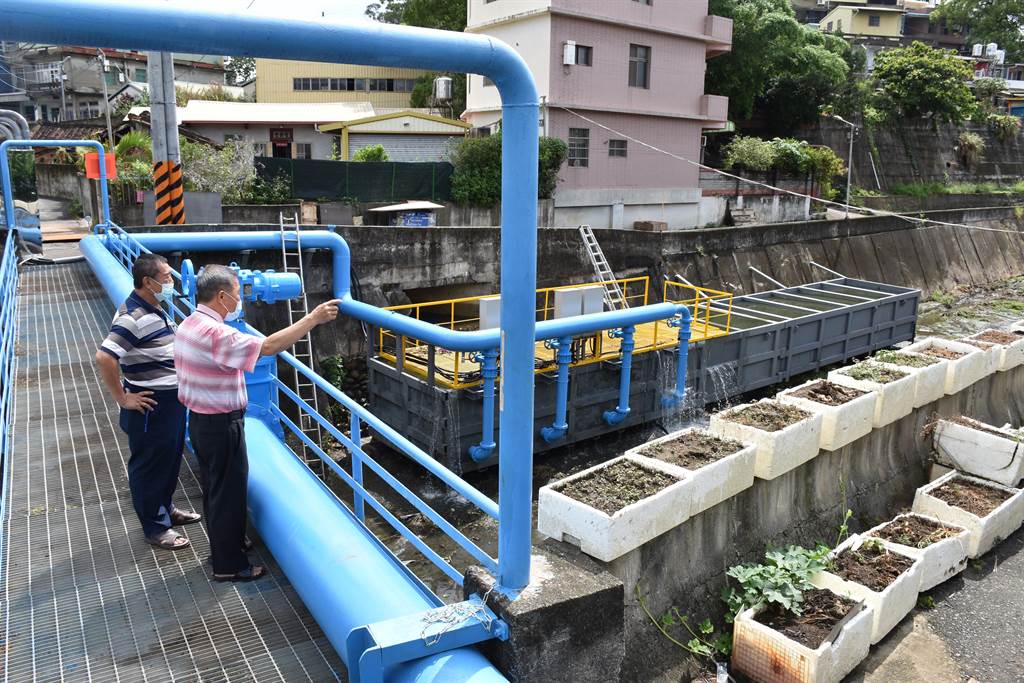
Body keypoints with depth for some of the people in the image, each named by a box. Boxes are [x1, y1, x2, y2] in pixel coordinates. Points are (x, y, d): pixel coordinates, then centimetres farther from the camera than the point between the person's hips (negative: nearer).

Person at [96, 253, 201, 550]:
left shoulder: (155, 310, 7)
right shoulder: (133, 317, -23)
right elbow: (104, 358, -31)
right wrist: (122, 399, -23)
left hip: (172, 400, 9)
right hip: (151, 406, -9)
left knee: (170, 458, 23)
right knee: (150, 464, 7)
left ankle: (165, 508, 41)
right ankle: (155, 526, 21)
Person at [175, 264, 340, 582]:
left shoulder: (188, 326, 6)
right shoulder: (215, 333, -26)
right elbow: (268, 346, -32)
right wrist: (313, 318, -29)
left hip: (200, 420, 10)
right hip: (221, 425, -10)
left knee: (215, 488, 22)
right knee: (229, 492, 4)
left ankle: (223, 546, 39)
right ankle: (228, 565, 17)